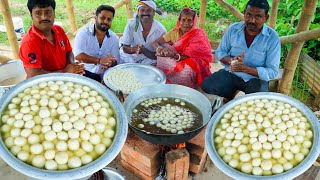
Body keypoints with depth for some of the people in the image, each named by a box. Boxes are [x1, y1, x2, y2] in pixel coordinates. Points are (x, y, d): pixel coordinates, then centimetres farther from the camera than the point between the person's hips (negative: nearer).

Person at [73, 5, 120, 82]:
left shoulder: (114, 38, 4)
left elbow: (115, 60, 1)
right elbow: (78, 55, -21)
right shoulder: (84, 32, -7)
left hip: (103, 75, 4)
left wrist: (109, 63, -25)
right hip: (84, 72, -3)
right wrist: (99, 61, -34)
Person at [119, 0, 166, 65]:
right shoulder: (131, 24, -15)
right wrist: (133, 49, -34)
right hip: (130, 56, 1)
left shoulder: (161, 30, -18)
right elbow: (125, 48, -10)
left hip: (149, 60, -1)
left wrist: (143, 50, -33)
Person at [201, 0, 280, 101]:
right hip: (231, 73, 3)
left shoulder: (272, 37, -14)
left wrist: (245, 68, -29)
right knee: (206, 86, -19)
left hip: (256, 78, -2)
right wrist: (231, 61, -19)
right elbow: (219, 52, 5)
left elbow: (272, 72, -15)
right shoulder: (233, 29, -6)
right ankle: (231, 93, 11)